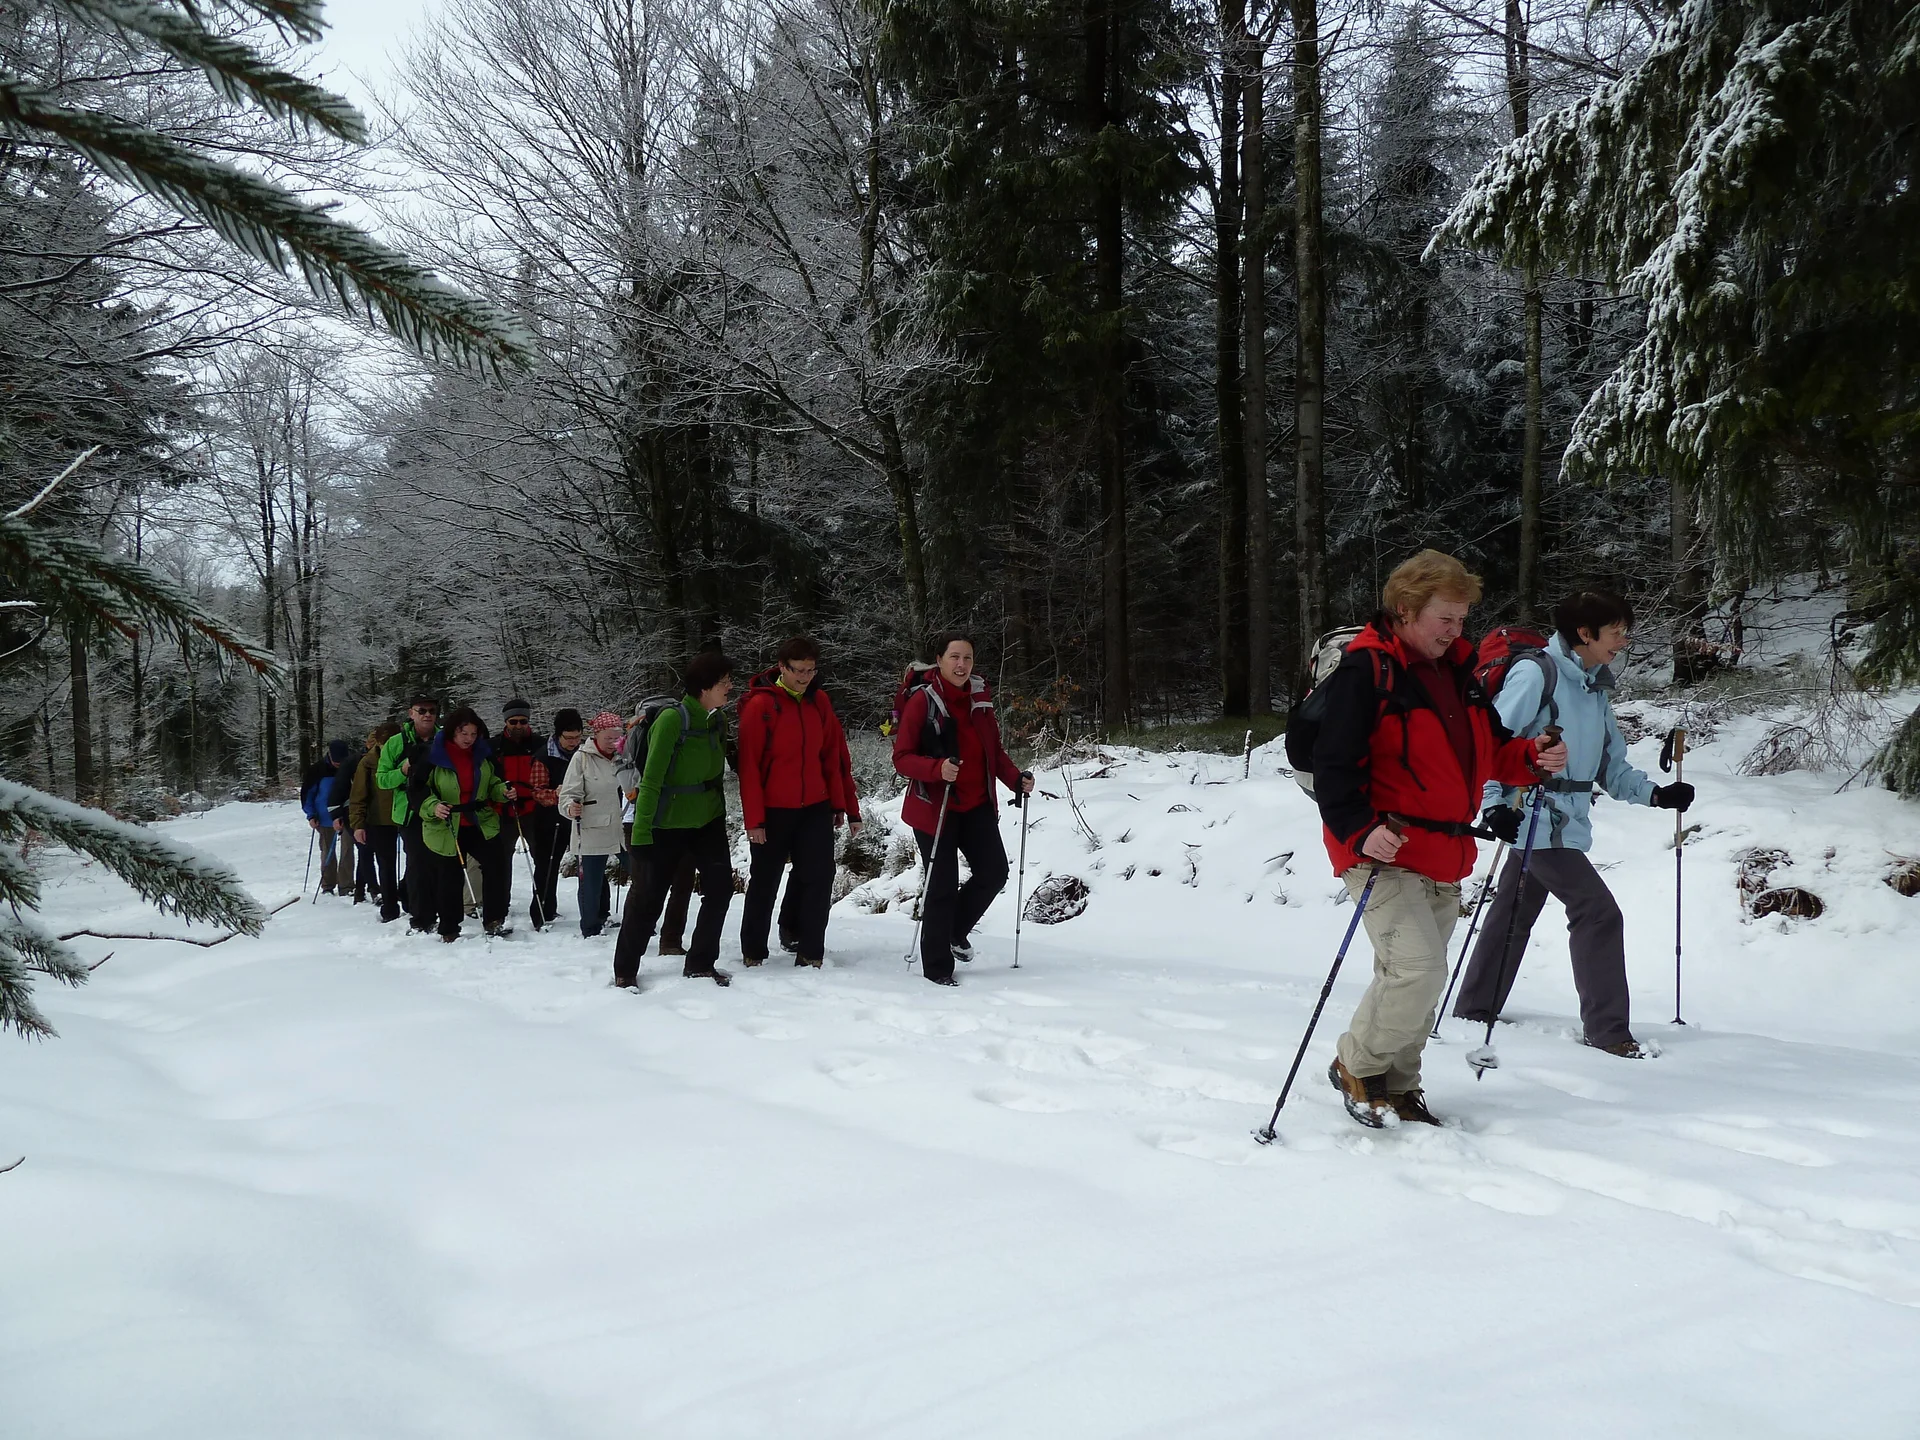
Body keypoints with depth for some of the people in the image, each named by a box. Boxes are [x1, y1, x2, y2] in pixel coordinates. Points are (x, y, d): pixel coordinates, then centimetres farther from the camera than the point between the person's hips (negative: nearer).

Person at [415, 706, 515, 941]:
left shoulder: (483, 753, 4)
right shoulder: (433, 754, -9)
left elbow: (492, 783, 17)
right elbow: (419, 789, -6)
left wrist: (502, 791, -5)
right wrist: (433, 806, -25)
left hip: (481, 824, 3)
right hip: (445, 828, -3)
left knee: (497, 864, -13)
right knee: (451, 878, 4)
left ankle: (493, 920, -4)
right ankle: (449, 930, 18)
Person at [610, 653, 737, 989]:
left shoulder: (718, 721, 2)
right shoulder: (672, 719, -20)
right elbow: (651, 779, -20)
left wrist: (720, 817, 17)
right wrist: (641, 831, -21)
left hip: (707, 819, 7)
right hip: (665, 823, -6)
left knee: (720, 885, -1)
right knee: (648, 897, 1)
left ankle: (700, 963, 14)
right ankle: (625, 971, 17)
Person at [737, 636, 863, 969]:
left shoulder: (820, 702, 5)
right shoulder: (760, 705, -10)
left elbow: (835, 757, 8)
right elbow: (749, 764, -10)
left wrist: (845, 805, 6)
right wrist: (754, 818, -13)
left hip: (816, 808, 4)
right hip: (773, 811, -4)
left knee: (819, 879, -2)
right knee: (764, 883, 8)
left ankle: (810, 951, 8)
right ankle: (753, 952, 22)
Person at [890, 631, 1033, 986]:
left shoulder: (979, 698, 6)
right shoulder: (923, 700, -12)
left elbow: (994, 750, 15)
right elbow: (902, 757, -13)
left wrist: (1016, 778, -2)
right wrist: (938, 769, -30)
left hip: (977, 805, 6)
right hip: (935, 807, -6)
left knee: (994, 872, 5)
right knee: (943, 886, -1)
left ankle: (955, 931, 31)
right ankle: (937, 968, 13)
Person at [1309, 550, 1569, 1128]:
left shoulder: (1457, 671, 14)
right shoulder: (1366, 670, -11)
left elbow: (1489, 749, 21)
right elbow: (1333, 762, -16)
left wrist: (1532, 758, 1)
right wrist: (1360, 831, -27)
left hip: (1444, 858, 8)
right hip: (1386, 852, -8)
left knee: (1418, 977, 13)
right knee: (1418, 968, -18)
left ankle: (1396, 1086, 28)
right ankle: (1357, 1067, 4)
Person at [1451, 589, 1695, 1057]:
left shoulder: (1596, 688, 14)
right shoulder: (1536, 673, -12)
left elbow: (1612, 767, 16)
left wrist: (1654, 794, 1)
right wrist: (1494, 804, -23)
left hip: (1568, 822, 9)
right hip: (1535, 819, -9)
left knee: (1514, 916, 16)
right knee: (1599, 913, -12)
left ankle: (1474, 1010, 28)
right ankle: (1607, 1032, -6)